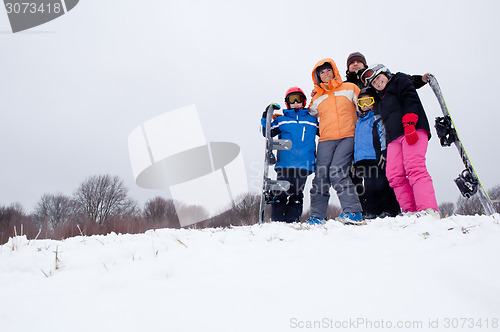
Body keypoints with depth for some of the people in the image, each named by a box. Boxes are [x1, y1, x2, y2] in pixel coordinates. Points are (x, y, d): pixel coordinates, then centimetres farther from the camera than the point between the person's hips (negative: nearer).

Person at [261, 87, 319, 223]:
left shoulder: (312, 120, 19)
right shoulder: (282, 120, 14)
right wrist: (265, 118, -2)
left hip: (304, 165, 2)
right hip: (285, 163, -1)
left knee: (297, 193, 1)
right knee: (283, 192, -6)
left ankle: (293, 220, 7)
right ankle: (277, 220, 0)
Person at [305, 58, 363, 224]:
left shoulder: (349, 88, 14)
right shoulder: (317, 98, 21)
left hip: (347, 137, -3)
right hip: (326, 140, 3)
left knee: (337, 171, -22)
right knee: (321, 176, -5)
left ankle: (353, 211, -19)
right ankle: (317, 216, 3)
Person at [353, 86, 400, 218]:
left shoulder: (378, 118, 5)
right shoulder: (358, 121, 24)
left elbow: (383, 136, -6)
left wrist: (383, 153, -16)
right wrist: (352, 161, 22)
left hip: (375, 158, -6)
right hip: (360, 160, 6)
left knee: (380, 184, -9)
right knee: (365, 187, 1)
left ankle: (389, 210, 1)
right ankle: (370, 212, 8)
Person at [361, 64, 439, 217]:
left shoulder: (399, 80, 13)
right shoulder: (380, 100, 34)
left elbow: (410, 99, -3)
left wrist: (409, 124, -18)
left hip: (413, 130, -7)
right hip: (395, 137, 7)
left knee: (414, 168, -22)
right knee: (394, 175, -8)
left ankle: (429, 209, -28)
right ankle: (410, 210, -9)